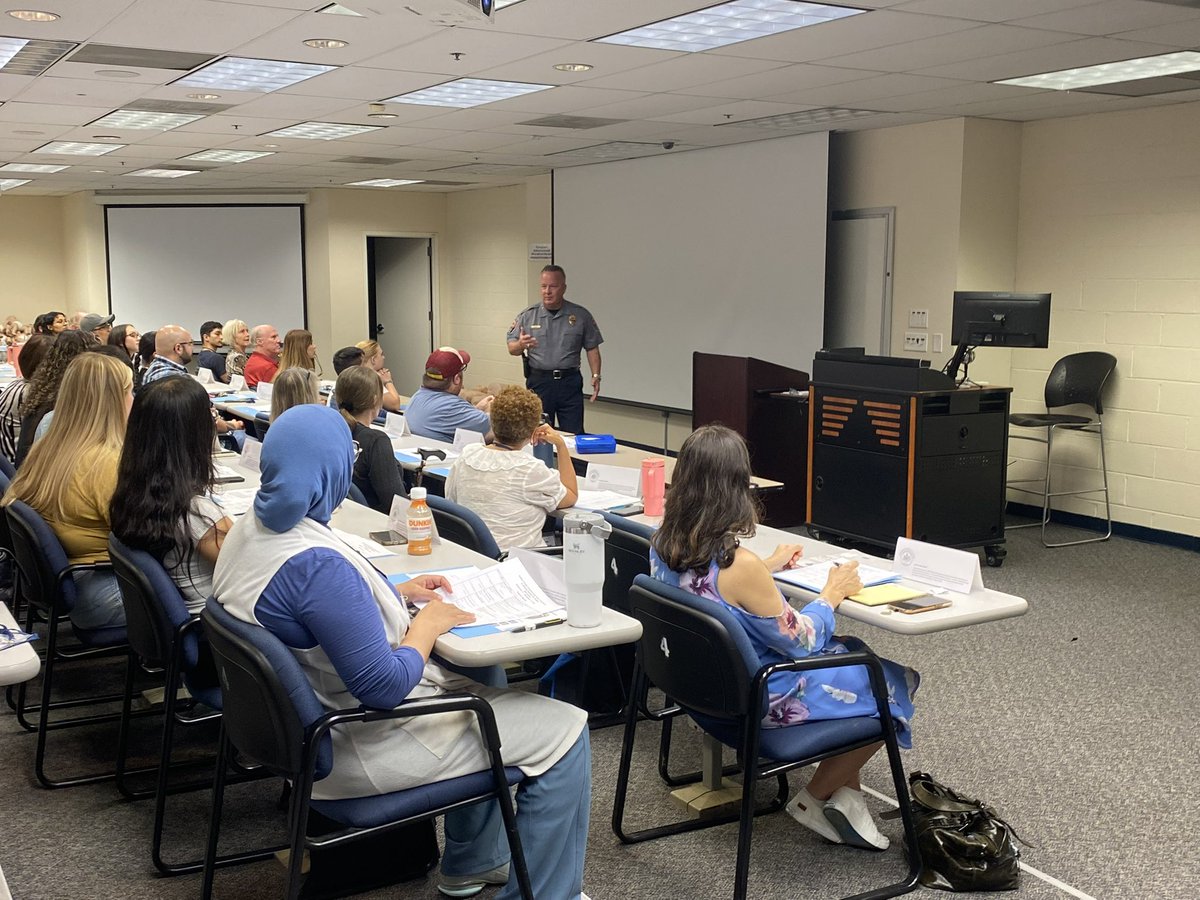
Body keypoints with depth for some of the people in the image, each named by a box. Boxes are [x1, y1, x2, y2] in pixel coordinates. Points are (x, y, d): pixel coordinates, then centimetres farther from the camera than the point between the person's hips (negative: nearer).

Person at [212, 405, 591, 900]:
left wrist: (399, 594, 9)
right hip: (354, 749, -10)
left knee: (481, 681, 29)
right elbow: (383, 686, -30)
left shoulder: (250, 528, -1)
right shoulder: (317, 565, -32)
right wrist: (428, 623, -14)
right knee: (565, 730, -2)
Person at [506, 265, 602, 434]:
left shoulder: (581, 315, 3)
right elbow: (512, 348, 3)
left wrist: (596, 375, -6)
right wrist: (521, 345, -20)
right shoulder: (528, 316, 3)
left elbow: (592, 348, 6)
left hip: (569, 382, 0)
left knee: (574, 435, -1)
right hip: (538, 382, 1)